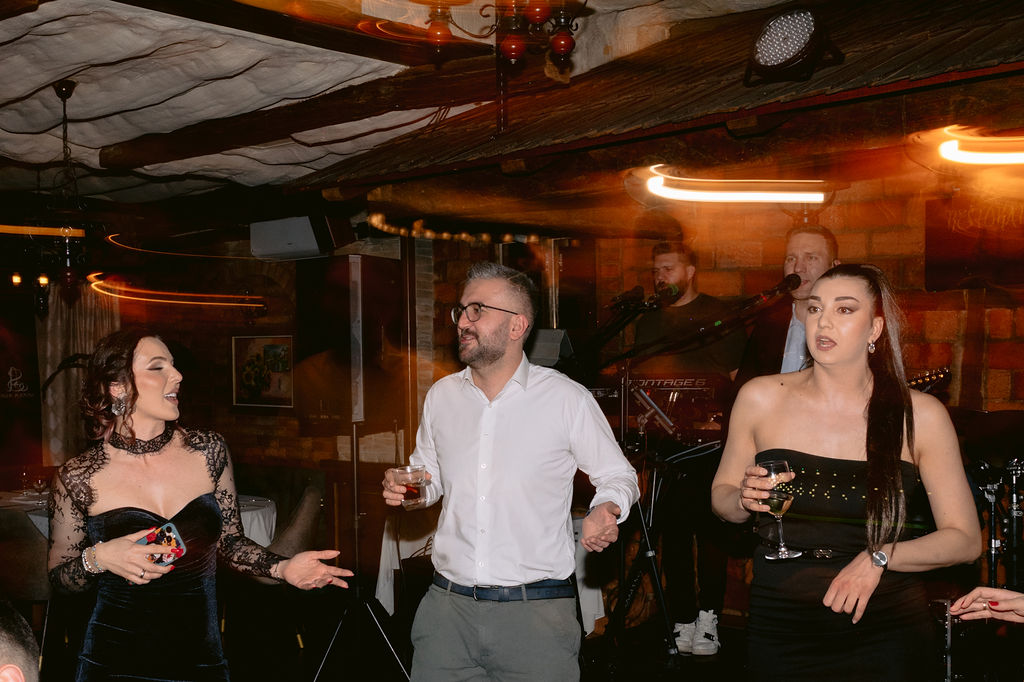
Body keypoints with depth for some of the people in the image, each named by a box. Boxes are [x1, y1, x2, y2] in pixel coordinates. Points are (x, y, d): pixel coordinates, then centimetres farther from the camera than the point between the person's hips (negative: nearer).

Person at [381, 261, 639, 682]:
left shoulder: (567, 399, -5)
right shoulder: (441, 396, 8)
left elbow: (617, 474, 4)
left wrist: (606, 510, -17)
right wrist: (406, 489, 0)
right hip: (448, 604, 4)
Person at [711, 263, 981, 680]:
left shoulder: (922, 416, -6)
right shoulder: (760, 398, -4)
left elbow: (965, 539, -4)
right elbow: (720, 495, 8)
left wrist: (879, 558, -18)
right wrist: (745, 499, -14)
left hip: (886, 632, -1)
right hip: (780, 625, 1)